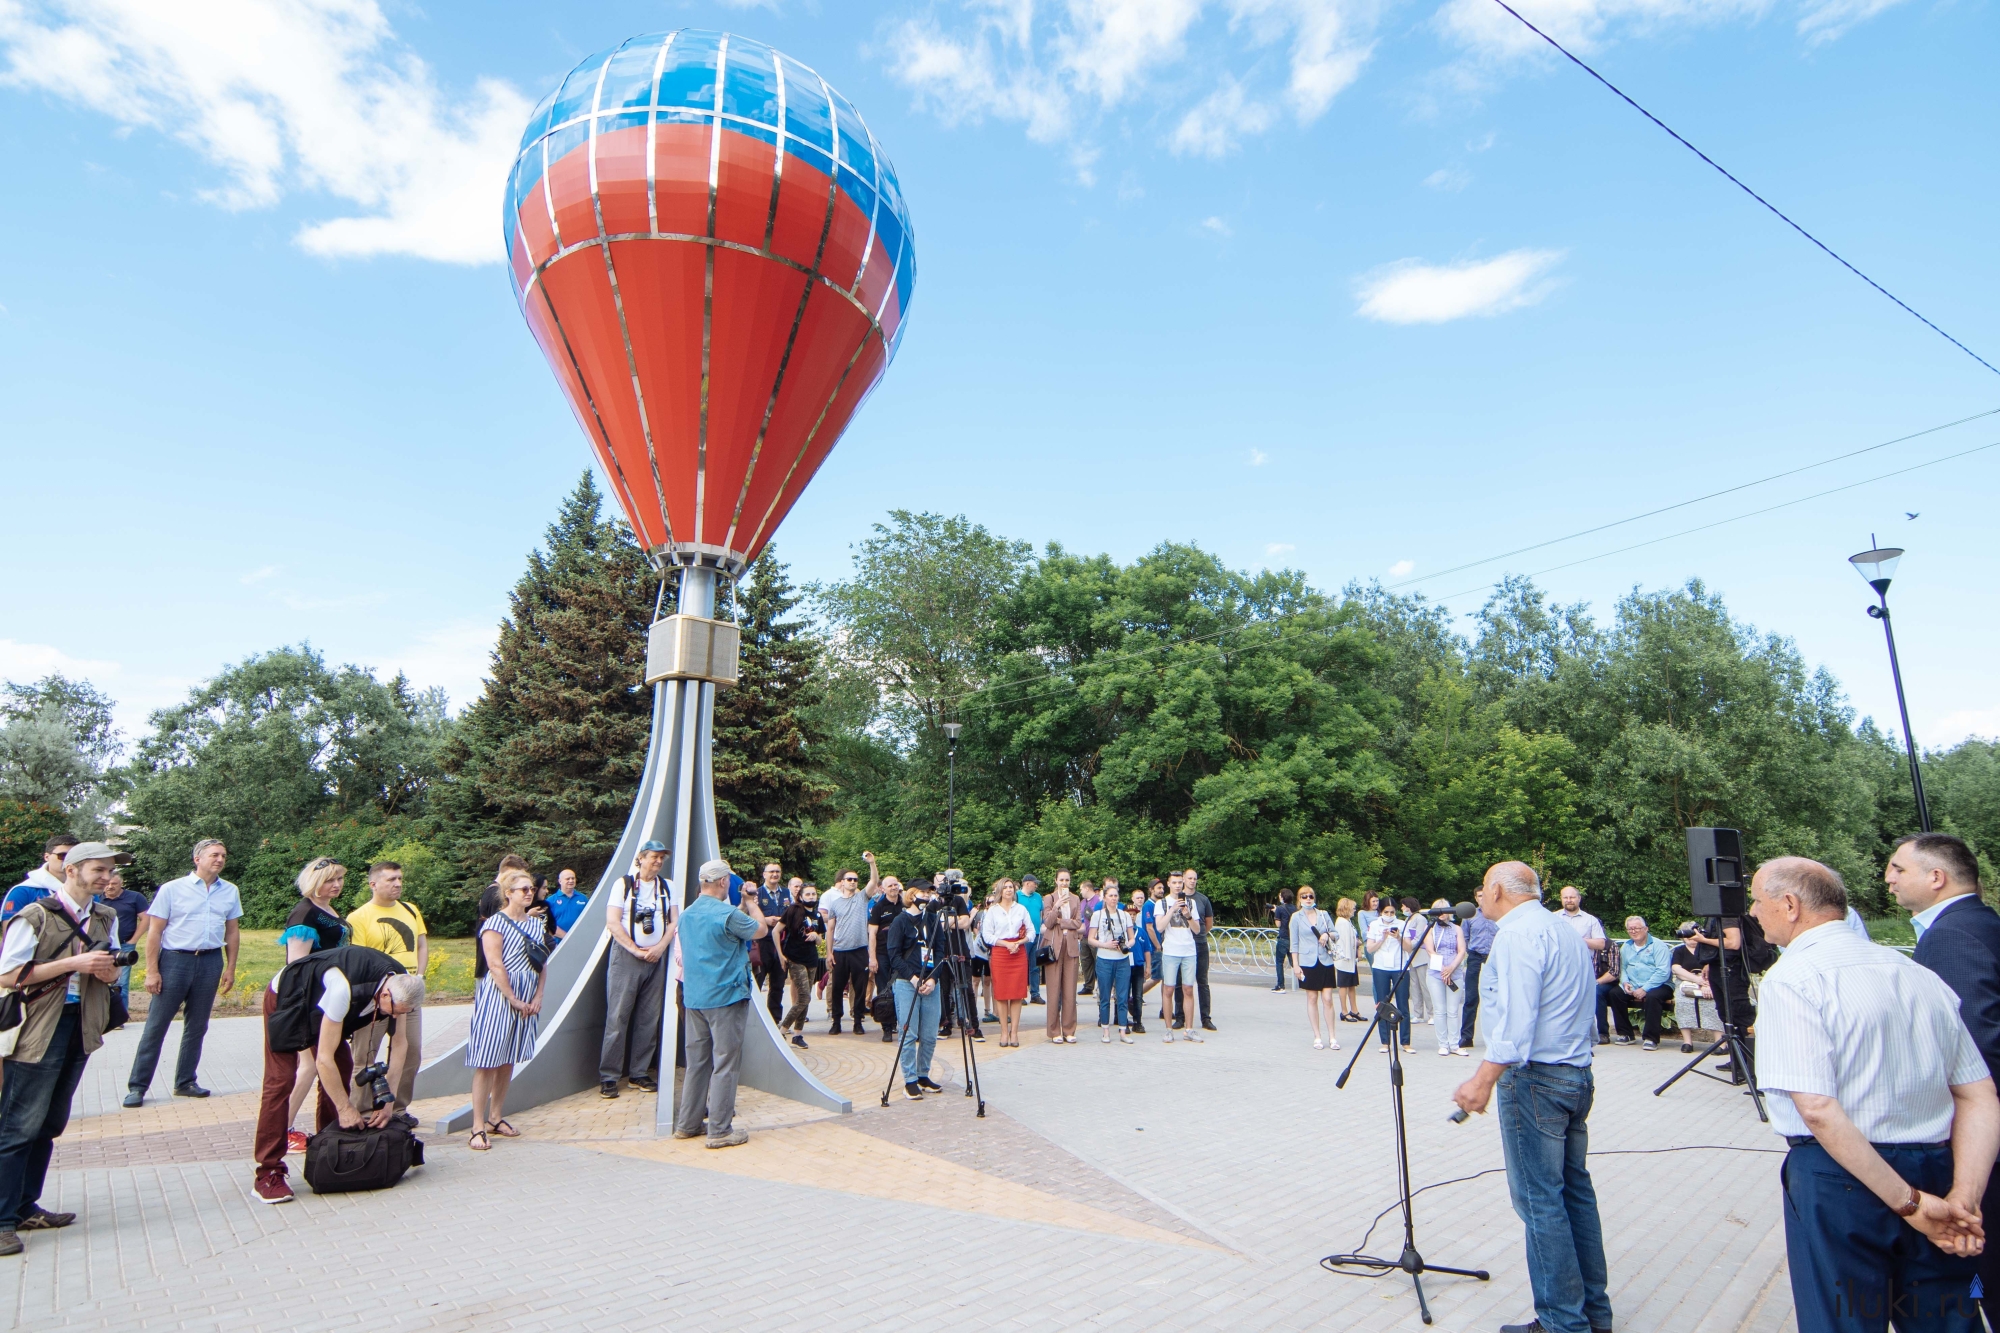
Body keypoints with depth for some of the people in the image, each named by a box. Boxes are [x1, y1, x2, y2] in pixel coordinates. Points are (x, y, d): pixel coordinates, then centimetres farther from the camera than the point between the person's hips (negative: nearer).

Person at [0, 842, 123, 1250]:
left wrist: (107, 969, -6)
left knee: (49, 1126, 13)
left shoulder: (106, 918, 8)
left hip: (81, 1029, 6)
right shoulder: (35, 916, -10)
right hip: (38, 1031, -6)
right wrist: (74, 962, -20)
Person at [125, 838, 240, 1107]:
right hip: (175, 960, -3)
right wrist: (152, 971, -9)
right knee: (156, 1026, 1)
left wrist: (230, 969, 8)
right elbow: (154, 931, -3)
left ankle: (185, 1082, 22)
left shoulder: (230, 892, 7)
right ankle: (137, 1086, 13)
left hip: (211, 963, 3)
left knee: (197, 1027, 10)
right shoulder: (172, 889, -3)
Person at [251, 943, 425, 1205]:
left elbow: (399, 1043, -11)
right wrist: (345, 1109, -27)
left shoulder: (399, 986, -23)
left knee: (342, 1070, 0)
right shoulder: (345, 989, -43)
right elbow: (324, 1058, -35)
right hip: (287, 999, -6)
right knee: (281, 1080, -13)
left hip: (319, 999, 6)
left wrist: (389, 1101, -15)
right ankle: (268, 1175, -6)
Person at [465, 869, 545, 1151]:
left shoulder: (536, 924, 12)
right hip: (498, 996, -6)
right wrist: (514, 1000, -14)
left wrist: (538, 997, -1)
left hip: (528, 999, 6)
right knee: (487, 1061, -4)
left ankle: (495, 1118, 23)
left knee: (508, 1061, 12)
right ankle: (478, 1127, 1)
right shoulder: (496, 922, -7)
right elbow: (495, 966, -14)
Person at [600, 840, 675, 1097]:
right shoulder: (623, 884, -2)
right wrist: (635, 950, -11)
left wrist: (660, 947, -8)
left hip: (656, 958, 4)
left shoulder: (668, 887, 9)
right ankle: (608, 1076, 4)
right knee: (618, 1016, -3)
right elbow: (612, 922, -7)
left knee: (649, 1018, 5)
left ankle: (639, 1073, 14)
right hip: (626, 957, -4)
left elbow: (673, 921, 8)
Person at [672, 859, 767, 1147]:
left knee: (696, 1061, 16)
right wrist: (751, 904, 10)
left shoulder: (686, 915, 8)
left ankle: (687, 1124, 23)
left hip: (693, 997, 8)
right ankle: (720, 1131, 4)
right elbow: (761, 930, -3)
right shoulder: (727, 914, -17)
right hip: (726, 997, -8)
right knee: (724, 1064, 0)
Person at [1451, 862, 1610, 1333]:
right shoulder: (1567, 929, 15)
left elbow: (1516, 1018, -22)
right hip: (1577, 1074, 10)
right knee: (1575, 1191, 16)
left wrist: (1484, 1079, -20)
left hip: (1534, 1078, -10)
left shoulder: (1518, 932, -15)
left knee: (1539, 1201, -2)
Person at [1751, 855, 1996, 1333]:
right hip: (1938, 1173, 7)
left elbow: (1817, 1108, -22)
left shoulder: (1791, 979, -14)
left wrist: (1907, 1202, -14)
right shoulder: (1920, 974, 9)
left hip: (1840, 1179, -7)